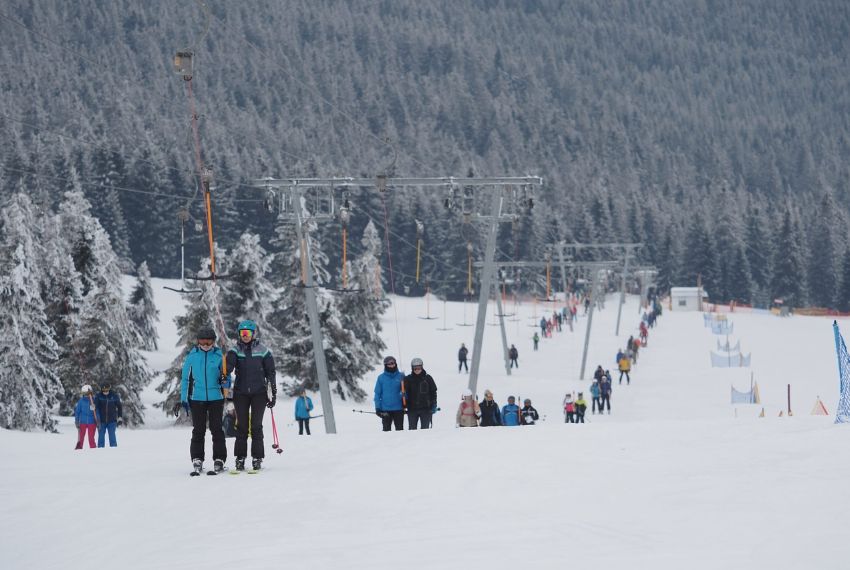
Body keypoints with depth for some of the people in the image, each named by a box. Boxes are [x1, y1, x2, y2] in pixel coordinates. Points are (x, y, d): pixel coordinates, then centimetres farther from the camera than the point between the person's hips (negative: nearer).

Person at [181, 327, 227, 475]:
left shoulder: (219, 356, 2)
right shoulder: (192, 356, 3)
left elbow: (226, 376, 6)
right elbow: (185, 378, 8)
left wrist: (224, 381, -18)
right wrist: (184, 399, 4)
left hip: (216, 398, 0)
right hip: (197, 399, 0)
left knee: (217, 430, 1)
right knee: (198, 431, 2)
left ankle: (219, 460, 6)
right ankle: (197, 461, 6)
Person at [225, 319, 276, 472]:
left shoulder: (263, 350, 2)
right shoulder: (236, 350, 5)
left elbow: (270, 373, 5)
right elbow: (229, 364, -13)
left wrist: (273, 394, 2)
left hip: (259, 392, -1)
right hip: (241, 392, 1)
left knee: (256, 426, -2)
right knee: (242, 426, 2)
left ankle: (257, 458, 4)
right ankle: (240, 459, 6)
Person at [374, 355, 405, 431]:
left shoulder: (401, 376, 1)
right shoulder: (381, 378, 0)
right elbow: (377, 393, 2)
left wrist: (405, 404, -4)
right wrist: (377, 407, -4)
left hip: (398, 408, 0)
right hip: (385, 409, 0)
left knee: (399, 429, 5)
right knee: (386, 429, 6)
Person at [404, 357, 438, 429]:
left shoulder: (427, 378, 2)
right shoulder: (408, 379, 2)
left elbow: (433, 392, 6)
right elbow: (404, 391, 1)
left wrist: (434, 405, 1)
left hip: (426, 408, -1)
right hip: (412, 409, 1)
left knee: (425, 428, 3)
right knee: (412, 429, 4)